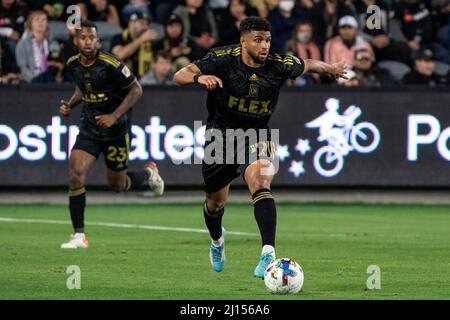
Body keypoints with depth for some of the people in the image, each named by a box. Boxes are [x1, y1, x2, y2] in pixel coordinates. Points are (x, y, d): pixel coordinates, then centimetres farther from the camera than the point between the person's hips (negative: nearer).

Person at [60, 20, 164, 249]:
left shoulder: (110, 64, -20)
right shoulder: (73, 64, -2)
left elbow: (136, 90, -13)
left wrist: (115, 116, -20)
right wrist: (70, 105, 0)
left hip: (115, 129, -4)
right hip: (89, 127, 4)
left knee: (117, 185, 8)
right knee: (76, 174, -15)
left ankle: (148, 174, 43)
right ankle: (79, 235, -8)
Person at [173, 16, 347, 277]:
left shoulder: (280, 65, -14)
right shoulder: (223, 59, -20)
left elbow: (306, 65, 8)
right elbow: (180, 75, -25)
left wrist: (330, 68, 23)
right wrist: (199, 77, -46)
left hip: (257, 136, 0)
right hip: (221, 134, 0)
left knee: (260, 183, -30)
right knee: (215, 203, 15)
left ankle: (269, 252, -38)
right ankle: (217, 240, 51)